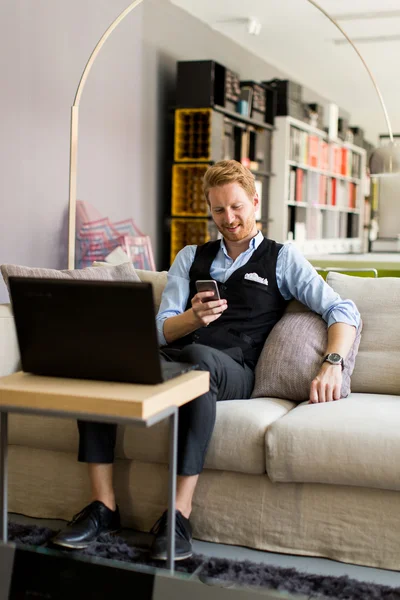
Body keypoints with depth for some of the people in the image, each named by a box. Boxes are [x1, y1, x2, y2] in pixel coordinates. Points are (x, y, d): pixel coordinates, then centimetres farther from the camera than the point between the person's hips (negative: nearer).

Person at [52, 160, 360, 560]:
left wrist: (332, 364, -15)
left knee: (198, 357, -40)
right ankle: (103, 505, -24)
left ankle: (180, 512, -36)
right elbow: (161, 331, 14)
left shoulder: (282, 259, 15)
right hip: (172, 359, 4)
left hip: (234, 371, -3)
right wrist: (193, 317, -9)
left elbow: (343, 311, 5)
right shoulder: (190, 257, 24)